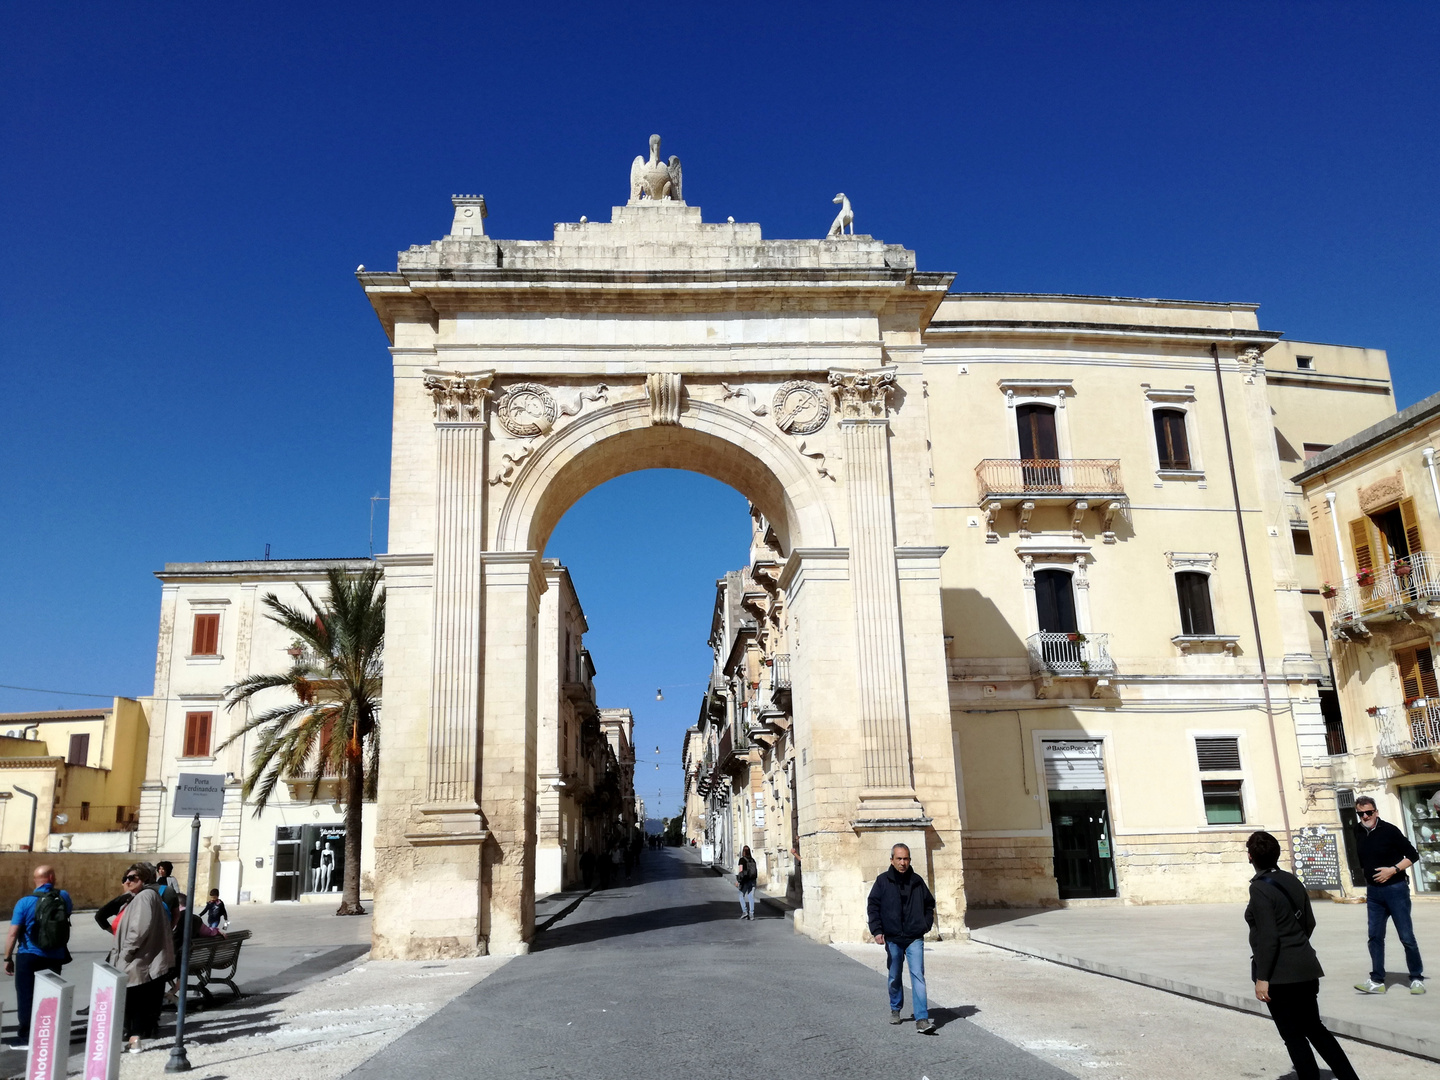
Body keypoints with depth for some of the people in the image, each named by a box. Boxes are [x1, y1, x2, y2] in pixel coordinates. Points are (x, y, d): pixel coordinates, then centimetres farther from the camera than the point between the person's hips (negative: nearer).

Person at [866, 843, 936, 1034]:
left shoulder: (917, 881, 4)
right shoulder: (883, 881, -2)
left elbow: (929, 904, 18)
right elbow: (872, 906, -1)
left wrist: (926, 925, 7)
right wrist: (877, 930, -10)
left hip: (915, 939, 0)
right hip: (893, 939, 0)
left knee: (918, 975, -10)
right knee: (895, 977, 14)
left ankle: (922, 1019, -12)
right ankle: (895, 1010, 35)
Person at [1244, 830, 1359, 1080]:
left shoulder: (1260, 888, -18)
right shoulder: (1292, 881, 6)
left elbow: (1267, 937, -21)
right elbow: (1309, 922, 16)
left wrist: (1262, 978, -16)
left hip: (1280, 974, -8)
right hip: (1306, 967, 8)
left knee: (1294, 1036, 4)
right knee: (1314, 1028, 19)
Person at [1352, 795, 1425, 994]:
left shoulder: (1389, 831, -12)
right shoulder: (1358, 832, 2)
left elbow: (1413, 855, -9)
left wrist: (1393, 869, -18)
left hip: (1395, 889, -5)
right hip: (1373, 892, 5)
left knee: (1406, 936, 1)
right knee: (1375, 937, 5)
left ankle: (1417, 979, 16)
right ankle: (1377, 981, 10)